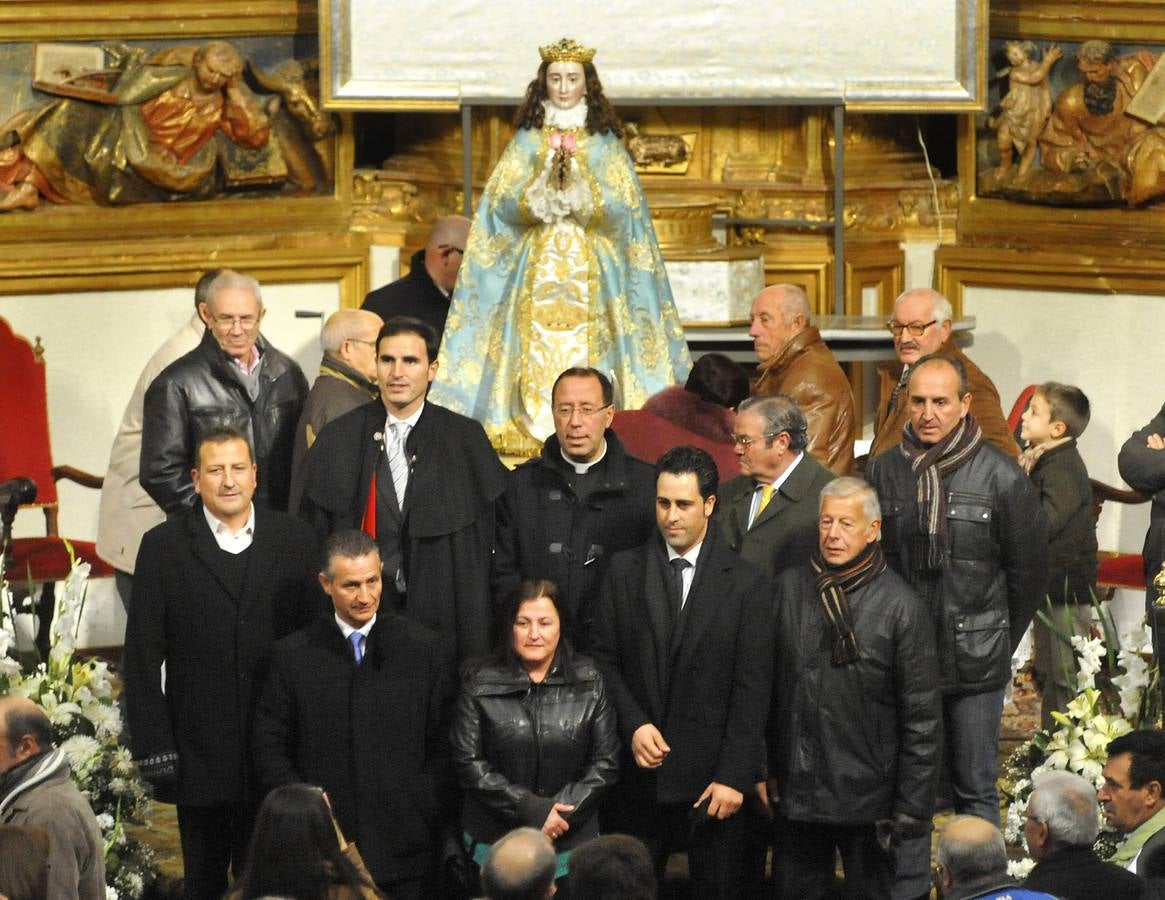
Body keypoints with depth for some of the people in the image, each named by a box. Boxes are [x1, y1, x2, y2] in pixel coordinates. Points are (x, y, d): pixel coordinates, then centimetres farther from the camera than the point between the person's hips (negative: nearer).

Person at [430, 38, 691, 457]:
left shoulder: (606, 144, 7)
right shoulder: (527, 142, 9)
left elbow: (622, 212, -2)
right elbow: (503, 207, 0)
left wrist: (580, 187, -15)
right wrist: (543, 184, -14)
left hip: (592, 276, -1)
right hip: (536, 275, 1)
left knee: (586, 355, -9)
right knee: (537, 355, -9)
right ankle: (535, 433, -7)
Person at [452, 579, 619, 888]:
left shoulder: (589, 683, 2)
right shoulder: (479, 683, -1)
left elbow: (605, 763, 0)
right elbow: (468, 763, -6)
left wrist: (561, 811, -12)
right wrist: (531, 810, -13)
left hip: (570, 844, 1)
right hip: (495, 841, -1)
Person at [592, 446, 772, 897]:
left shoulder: (746, 583, -2)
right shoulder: (624, 571, 6)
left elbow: (752, 688, -5)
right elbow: (604, 659, 7)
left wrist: (734, 776, -11)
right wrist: (633, 725, -9)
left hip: (713, 776, -2)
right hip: (639, 773, 2)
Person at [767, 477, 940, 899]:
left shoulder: (900, 605, -9)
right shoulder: (789, 587, 2)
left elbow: (921, 717, -8)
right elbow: (766, 684, 8)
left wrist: (912, 806, -10)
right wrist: (764, 770, 7)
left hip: (868, 799, -3)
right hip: (795, 791, 3)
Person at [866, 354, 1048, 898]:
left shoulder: (1002, 478, -8)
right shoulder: (883, 471, -1)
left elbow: (1029, 572, 1)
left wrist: (998, 643, 5)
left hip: (975, 667, -2)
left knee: (975, 790, 6)